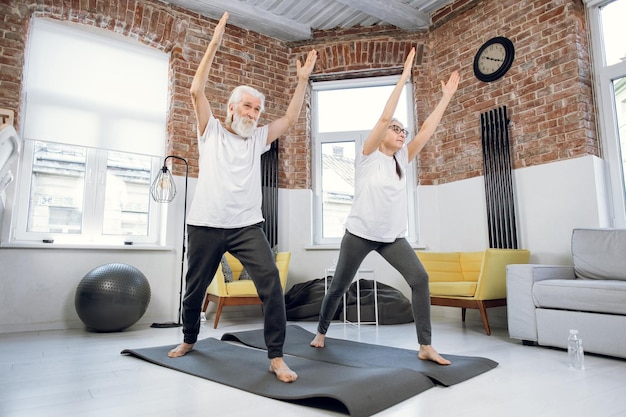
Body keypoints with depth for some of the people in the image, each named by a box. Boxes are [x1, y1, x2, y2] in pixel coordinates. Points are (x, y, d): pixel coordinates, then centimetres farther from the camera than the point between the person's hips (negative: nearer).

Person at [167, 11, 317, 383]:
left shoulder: (258, 138, 14)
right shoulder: (212, 131, 6)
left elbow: (291, 119, 11)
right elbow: (197, 90, -3)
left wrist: (303, 80, 7)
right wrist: (215, 43, -4)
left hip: (247, 226, 1)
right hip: (205, 225, -1)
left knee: (272, 282, -17)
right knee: (195, 288, 14)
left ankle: (276, 357, -7)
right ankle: (190, 340, 41)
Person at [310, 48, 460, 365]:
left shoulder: (402, 159, 8)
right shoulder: (369, 155, -5)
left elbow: (427, 129, 5)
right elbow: (384, 116, -16)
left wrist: (446, 96, 4)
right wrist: (404, 77, -14)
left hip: (392, 236, 4)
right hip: (360, 233, -4)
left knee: (420, 278, -15)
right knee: (338, 287, 8)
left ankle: (426, 347, -5)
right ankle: (321, 332, 33)